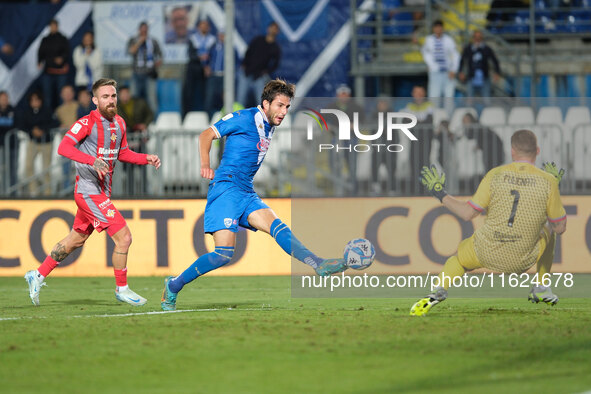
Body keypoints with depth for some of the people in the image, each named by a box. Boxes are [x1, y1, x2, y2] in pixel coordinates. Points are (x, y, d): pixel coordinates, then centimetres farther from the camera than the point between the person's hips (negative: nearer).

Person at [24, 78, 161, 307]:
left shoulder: (119, 123, 11)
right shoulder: (87, 123, -14)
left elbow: (123, 153, 23)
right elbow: (64, 148, -23)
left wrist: (146, 158, 7)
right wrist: (93, 161, -35)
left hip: (102, 192, 9)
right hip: (89, 191, -9)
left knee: (76, 240, 19)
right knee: (123, 237, -12)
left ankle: (38, 275, 31)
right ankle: (121, 289, 3)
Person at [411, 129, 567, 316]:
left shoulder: (495, 174, -7)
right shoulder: (548, 181, -8)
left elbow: (468, 213, -5)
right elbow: (560, 227, 0)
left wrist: (440, 193, 10)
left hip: (486, 254, 0)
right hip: (522, 261, 0)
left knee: (458, 258, 31)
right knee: (548, 229, 31)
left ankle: (439, 290, -2)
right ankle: (542, 289, 25)